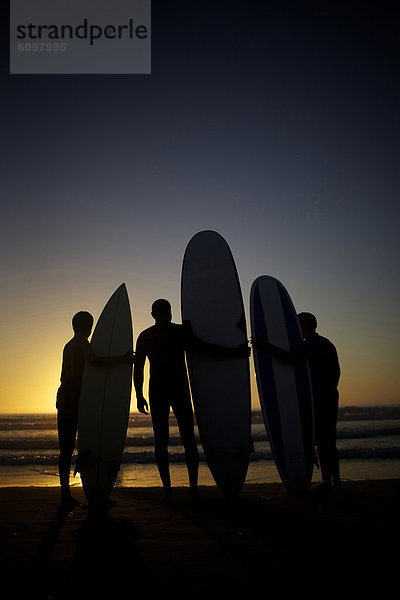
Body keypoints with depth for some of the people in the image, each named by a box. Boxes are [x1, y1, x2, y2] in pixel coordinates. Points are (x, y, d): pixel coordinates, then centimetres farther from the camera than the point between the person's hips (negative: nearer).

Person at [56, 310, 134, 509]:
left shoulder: (68, 346, 20)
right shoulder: (82, 343, -7)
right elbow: (94, 361, -28)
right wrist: (122, 359, -27)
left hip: (64, 398, 8)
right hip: (78, 398, -8)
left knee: (66, 448, 8)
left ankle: (65, 495, 10)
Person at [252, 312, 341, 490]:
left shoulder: (310, 345, -12)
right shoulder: (328, 344, 18)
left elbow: (289, 357, -26)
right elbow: (337, 371, 20)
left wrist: (265, 345, -23)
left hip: (318, 398, -9)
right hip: (332, 396, 9)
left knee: (321, 440, -5)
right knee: (329, 441, 13)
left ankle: (326, 481, -2)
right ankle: (336, 481, 16)